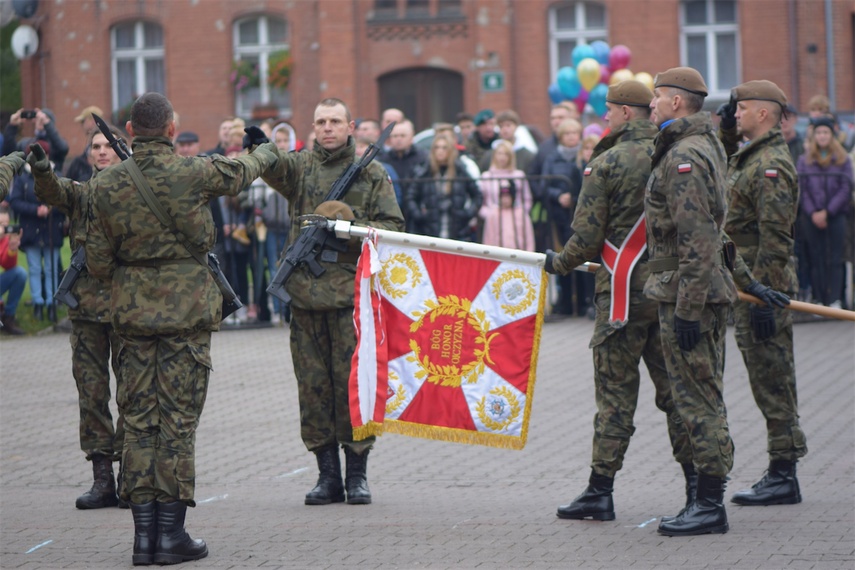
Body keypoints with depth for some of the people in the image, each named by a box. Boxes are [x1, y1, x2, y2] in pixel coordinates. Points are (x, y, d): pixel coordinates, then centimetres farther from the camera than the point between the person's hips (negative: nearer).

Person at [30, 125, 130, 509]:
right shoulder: (80, 192, 13)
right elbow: (52, 193, -6)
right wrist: (41, 171, -29)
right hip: (86, 302, 3)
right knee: (91, 390, 2)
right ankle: (101, 478, 5)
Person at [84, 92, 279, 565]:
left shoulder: (107, 184, -1)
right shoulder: (193, 173, -9)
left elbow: (97, 262, 4)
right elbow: (241, 172, 12)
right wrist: (268, 151, 34)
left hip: (132, 309, 3)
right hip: (186, 307, -3)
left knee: (138, 419, 7)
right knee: (178, 419, 0)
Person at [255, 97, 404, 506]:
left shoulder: (372, 174, 8)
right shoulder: (301, 167, 11)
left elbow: (394, 226, 5)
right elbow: (275, 168, -10)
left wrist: (355, 227, -13)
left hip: (352, 290, -2)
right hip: (306, 289, 2)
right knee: (313, 383, 3)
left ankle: (357, 473, 4)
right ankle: (327, 475, 10)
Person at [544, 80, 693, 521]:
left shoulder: (606, 164, -9)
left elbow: (587, 238, -9)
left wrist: (559, 263, 9)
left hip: (623, 291, -5)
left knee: (615, 393, -1)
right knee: (674, 387, 10)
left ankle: (600, 491, 3)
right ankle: (697, 481, 10)